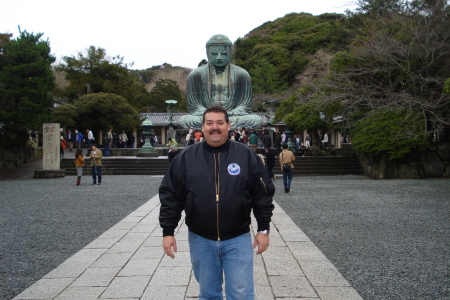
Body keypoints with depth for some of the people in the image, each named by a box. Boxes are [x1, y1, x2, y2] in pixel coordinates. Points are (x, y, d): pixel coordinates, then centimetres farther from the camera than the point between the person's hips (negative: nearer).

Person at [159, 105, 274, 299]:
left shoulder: (246, 155, -2)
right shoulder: (186, 157, 0)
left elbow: (263, 194, 2)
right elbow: (170, 196, 3)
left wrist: (263, 230, 0)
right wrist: (168, 232, 0)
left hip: (238, 239, -1)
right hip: (200, 240, 1)